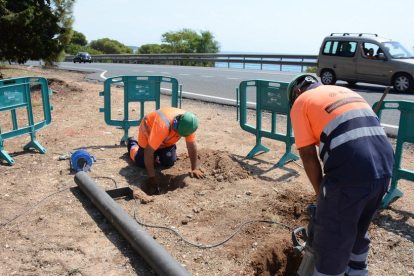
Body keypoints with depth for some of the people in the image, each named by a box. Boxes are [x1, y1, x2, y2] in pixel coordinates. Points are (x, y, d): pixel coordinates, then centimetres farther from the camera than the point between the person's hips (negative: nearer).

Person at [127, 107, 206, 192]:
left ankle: (158, 152, 28)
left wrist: (195, 169, -26)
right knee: (142, 163, -5)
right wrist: (151, 176, -38)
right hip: (148, 132, -4)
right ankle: (132, 144, 25)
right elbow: (149, 151, -41)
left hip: (167, 139, 5)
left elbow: (191, 145, -22)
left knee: (169, 163, -4)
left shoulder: (188, 124, -30)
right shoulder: (162, 126, -46)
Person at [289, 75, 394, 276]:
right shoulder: (345, 91, 27)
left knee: (331, 241, 11)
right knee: (359, 231, 30)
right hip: (383, 169, 8)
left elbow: (308, 156, -1)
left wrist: (321, 193, 11)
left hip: (351, 174, -8)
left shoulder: (301, 102, 7)